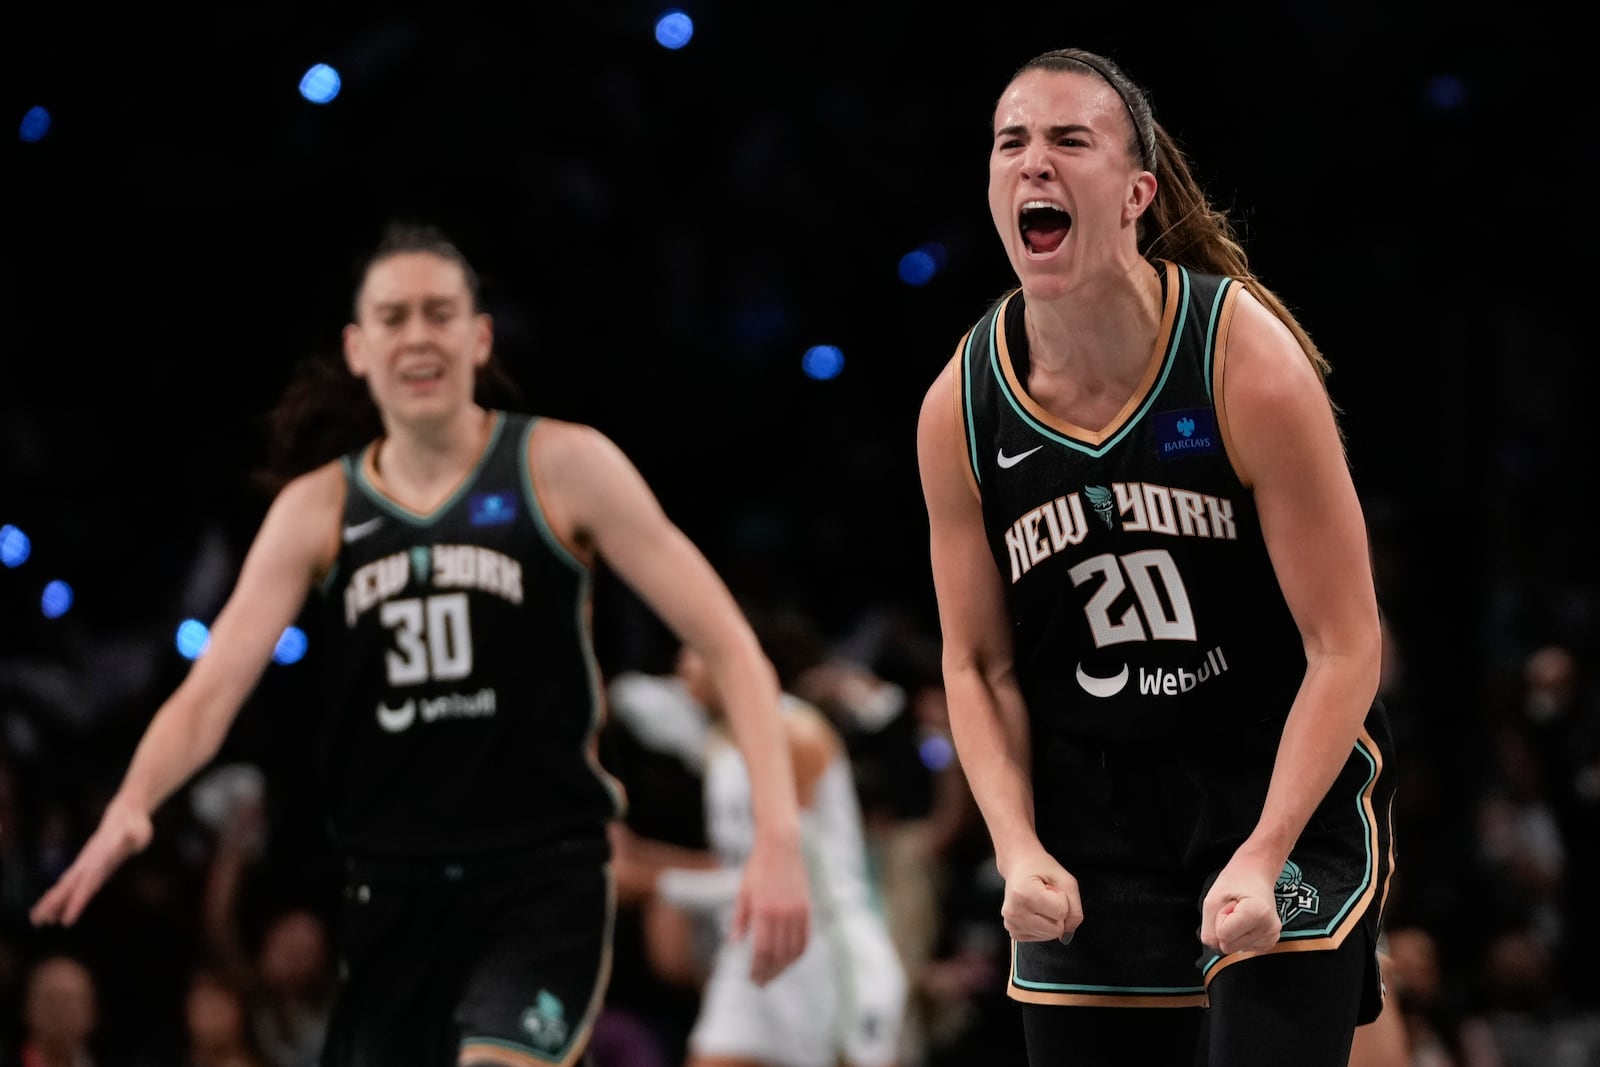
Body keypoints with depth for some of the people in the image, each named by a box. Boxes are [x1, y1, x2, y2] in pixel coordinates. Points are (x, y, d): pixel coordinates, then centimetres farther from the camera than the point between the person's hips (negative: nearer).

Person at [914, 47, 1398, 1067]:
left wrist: (1264, 855, -22)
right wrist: (1019, 851, -10)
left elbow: (1345, 645, -14)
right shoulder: (961, 408, -6)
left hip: (1288, 793, -3)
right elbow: (978, 664, 5)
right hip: (1089, 820, 4)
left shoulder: (1247, 361, -16)